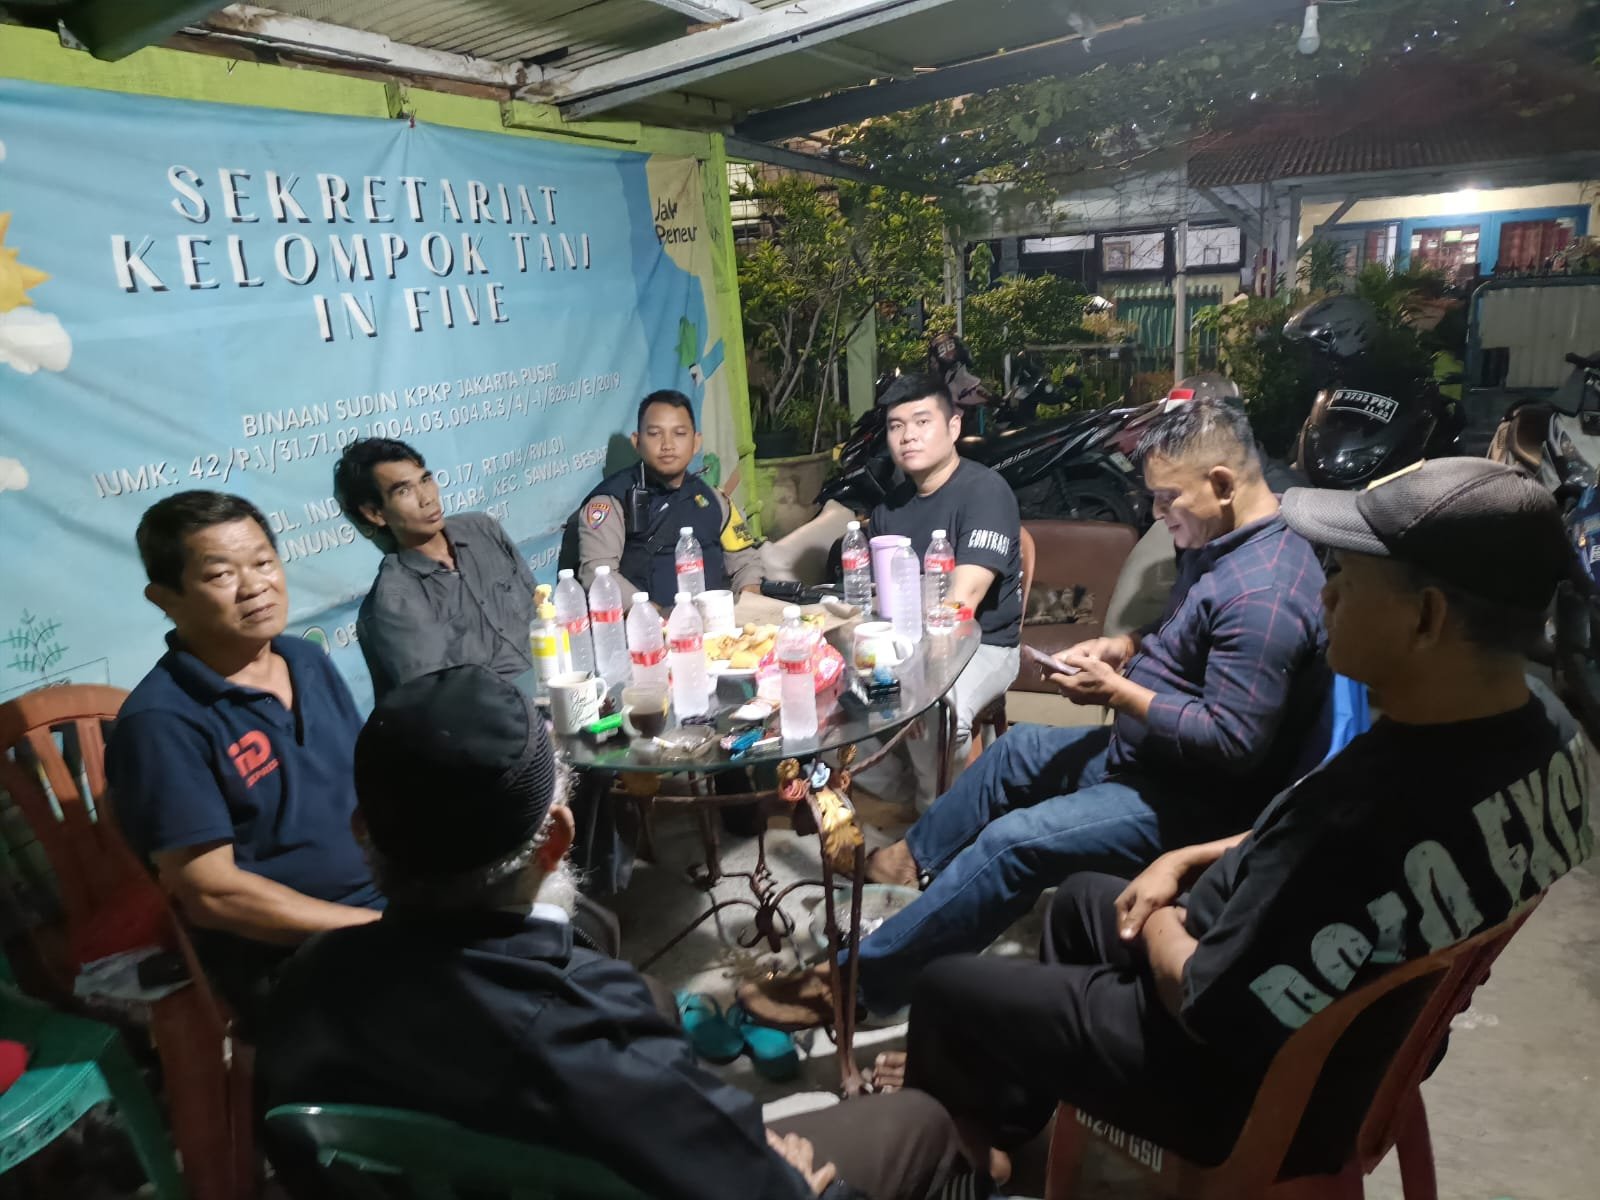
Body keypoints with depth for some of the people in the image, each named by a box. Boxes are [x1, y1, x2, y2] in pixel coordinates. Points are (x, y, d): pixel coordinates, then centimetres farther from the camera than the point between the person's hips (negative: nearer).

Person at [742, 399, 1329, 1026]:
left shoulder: (1261, 593, -29)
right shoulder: (1221, 545, 4)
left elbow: (1233, 740, -31)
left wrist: (1118, 692, -25)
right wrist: (1127, 646, 2)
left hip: (1191, 799, -11)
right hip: (1145, 752, 11)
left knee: (1013, 842, -21)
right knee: (1019, 750, 21)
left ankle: (860, 980, -11)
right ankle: (910, 857, 39)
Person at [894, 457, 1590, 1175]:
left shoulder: (1366, 809, -41)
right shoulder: (1549, 733, -11)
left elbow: (1213, 1008, -27)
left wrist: (1160, 928, -7)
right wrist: (1192, 860, 3)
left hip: (1255, 1081, -8)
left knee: (945, 990, 9)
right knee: (1083, 898, 28)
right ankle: (1003, 1118, 48)